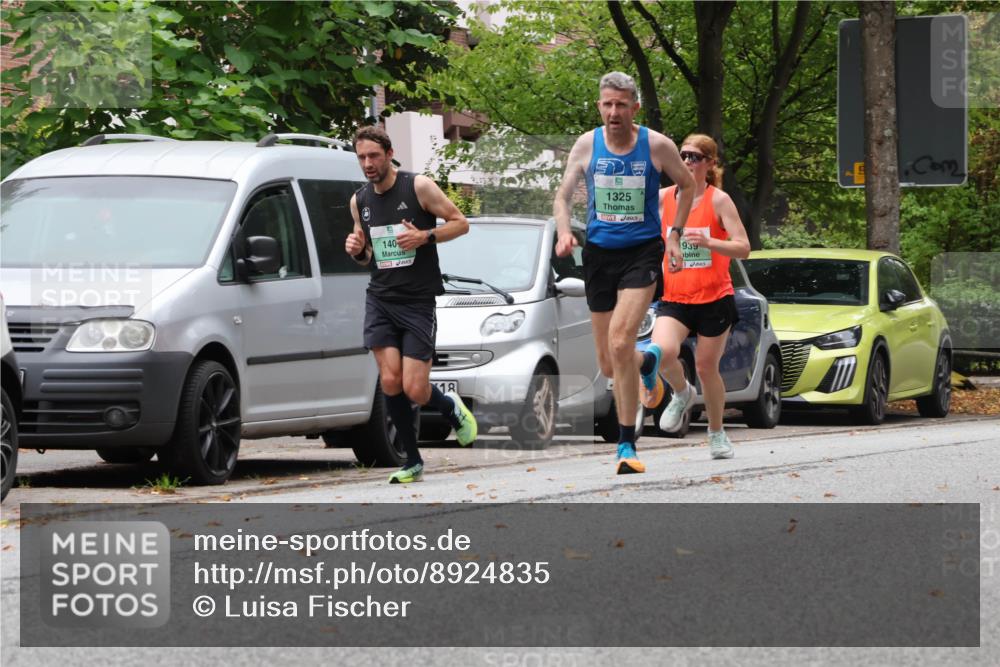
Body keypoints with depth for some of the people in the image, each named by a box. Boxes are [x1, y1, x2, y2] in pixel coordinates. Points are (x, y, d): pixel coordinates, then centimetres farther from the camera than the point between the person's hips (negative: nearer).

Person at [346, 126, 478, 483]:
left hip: (418, 301, -4)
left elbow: (460, 222, -2)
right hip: (380, 299, 4)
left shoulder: (418, 187, -6)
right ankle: (412, 461, 3)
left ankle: (450, 407, 27)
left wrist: (425, 236, -18)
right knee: (390, 381, -10)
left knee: (414, 389, -9)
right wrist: (357, 250, -2)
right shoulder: (359, 201, 9)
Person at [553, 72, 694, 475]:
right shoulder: (587, 145, -1)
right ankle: (645, 362, 48)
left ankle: (627, 444, -18)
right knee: (608, 363, 8)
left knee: (620, 341, -23)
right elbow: (563, 196, 7)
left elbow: (686, 186, 11)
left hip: (642, 251, -3)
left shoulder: (656, 146, -5)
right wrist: (564, 232, -12)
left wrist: (674, 237, 5)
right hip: (599, 253, 3)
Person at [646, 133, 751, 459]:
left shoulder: (718, 200, -7)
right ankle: (681, 393, 8)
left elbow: (743, 248, -13)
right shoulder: (663, 197, 2)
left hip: (714, 298, -2)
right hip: (673, 298, 2)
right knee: (663, 352, -25)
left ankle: (717, 432, 29)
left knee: (706, 367, 6)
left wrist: (708, 242, -28)